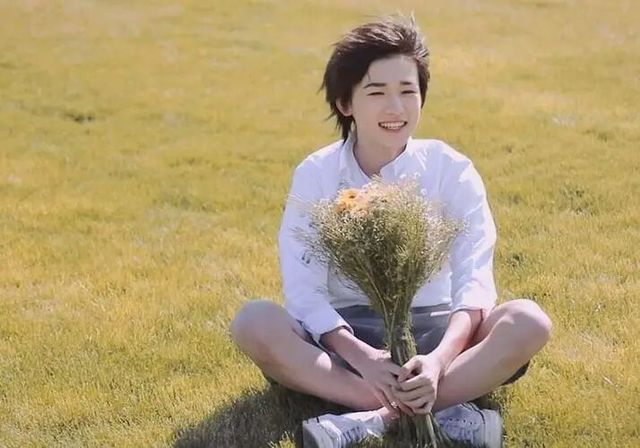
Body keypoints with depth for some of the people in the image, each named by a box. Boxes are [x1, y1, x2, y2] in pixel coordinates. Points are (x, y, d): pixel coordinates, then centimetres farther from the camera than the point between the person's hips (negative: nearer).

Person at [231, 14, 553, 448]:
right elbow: (304, 291, -13)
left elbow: (474, 280, -15)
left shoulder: (452, 171, -7)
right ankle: (442, 409, -35)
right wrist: (362, 358, -31)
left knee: (529, 321, -27)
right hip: (345, 333, 0)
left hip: (433, 330, 0)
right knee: (254, 322, -29)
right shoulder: (316, 174, -7)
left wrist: (439, 360, -34)